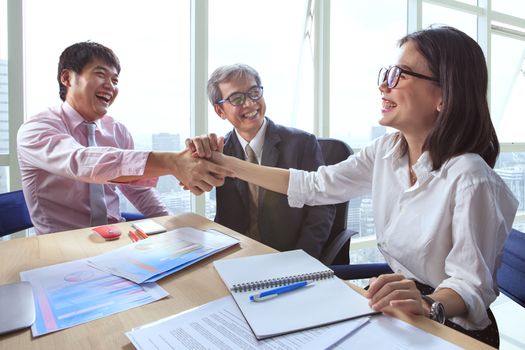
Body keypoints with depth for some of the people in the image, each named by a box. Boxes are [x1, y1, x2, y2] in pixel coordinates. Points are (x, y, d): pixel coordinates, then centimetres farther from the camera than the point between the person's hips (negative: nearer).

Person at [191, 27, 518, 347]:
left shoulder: (468, 177, -24)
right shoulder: (387, 151, -5)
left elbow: (471, 284, -21)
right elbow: (312, 186, -2)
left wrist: (427, 305, -44)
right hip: (397, 310, 5)